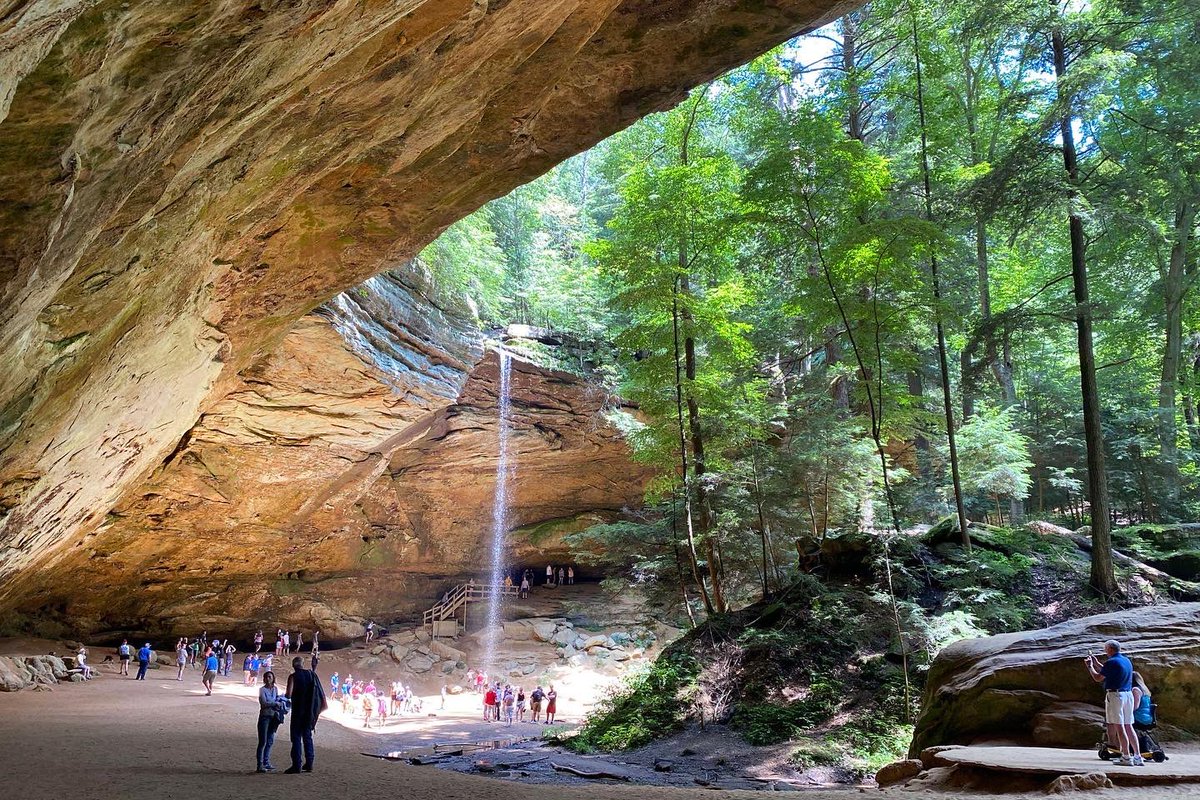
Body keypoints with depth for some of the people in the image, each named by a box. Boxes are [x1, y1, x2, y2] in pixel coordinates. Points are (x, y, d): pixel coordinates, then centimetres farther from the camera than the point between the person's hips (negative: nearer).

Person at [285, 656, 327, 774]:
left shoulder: (293, 677, -9)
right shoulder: (312, 674, 6)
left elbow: (289, 695, -17)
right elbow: (321, 692, 6)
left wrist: (289, 695, 5)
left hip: (299, 711, -5)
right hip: (311, 711, 5)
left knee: (296, 737, 1)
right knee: (307, 736, 15)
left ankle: (296, 765, -3)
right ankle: (309, 764, 14)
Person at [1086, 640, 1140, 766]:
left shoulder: (1111, 662, -13)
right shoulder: (1127, 661, 14)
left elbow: (1098, 678, -6)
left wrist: (1090, 666, 8)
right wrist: (1096, 663, 30)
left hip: (1115, 695, -8)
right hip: (1128, 694, 8)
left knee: (1119, 727, -3)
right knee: (1128, 726, 11)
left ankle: (1127, 757, -2)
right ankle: (1137, 756, 11)